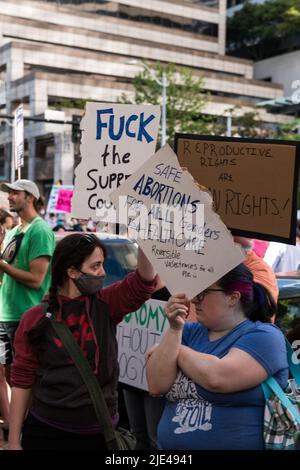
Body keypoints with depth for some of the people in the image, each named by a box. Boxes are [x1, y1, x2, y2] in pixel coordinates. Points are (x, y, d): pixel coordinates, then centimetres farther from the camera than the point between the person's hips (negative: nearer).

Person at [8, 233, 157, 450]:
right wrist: (14, 441, -4)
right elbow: (22, 382, -3)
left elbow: (144, 282, -18)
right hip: (45, 431, -2)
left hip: (99, 432, 2)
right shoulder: (35, 319, -6)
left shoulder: (106, 305, -1)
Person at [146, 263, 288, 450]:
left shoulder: (263, 336, -12)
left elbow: (217, 378, -27)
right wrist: (174, 330, -15)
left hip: (237, 444, -4)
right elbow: (157, 386, -7)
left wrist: (177, 350, -11)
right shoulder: (189, 331, 3)